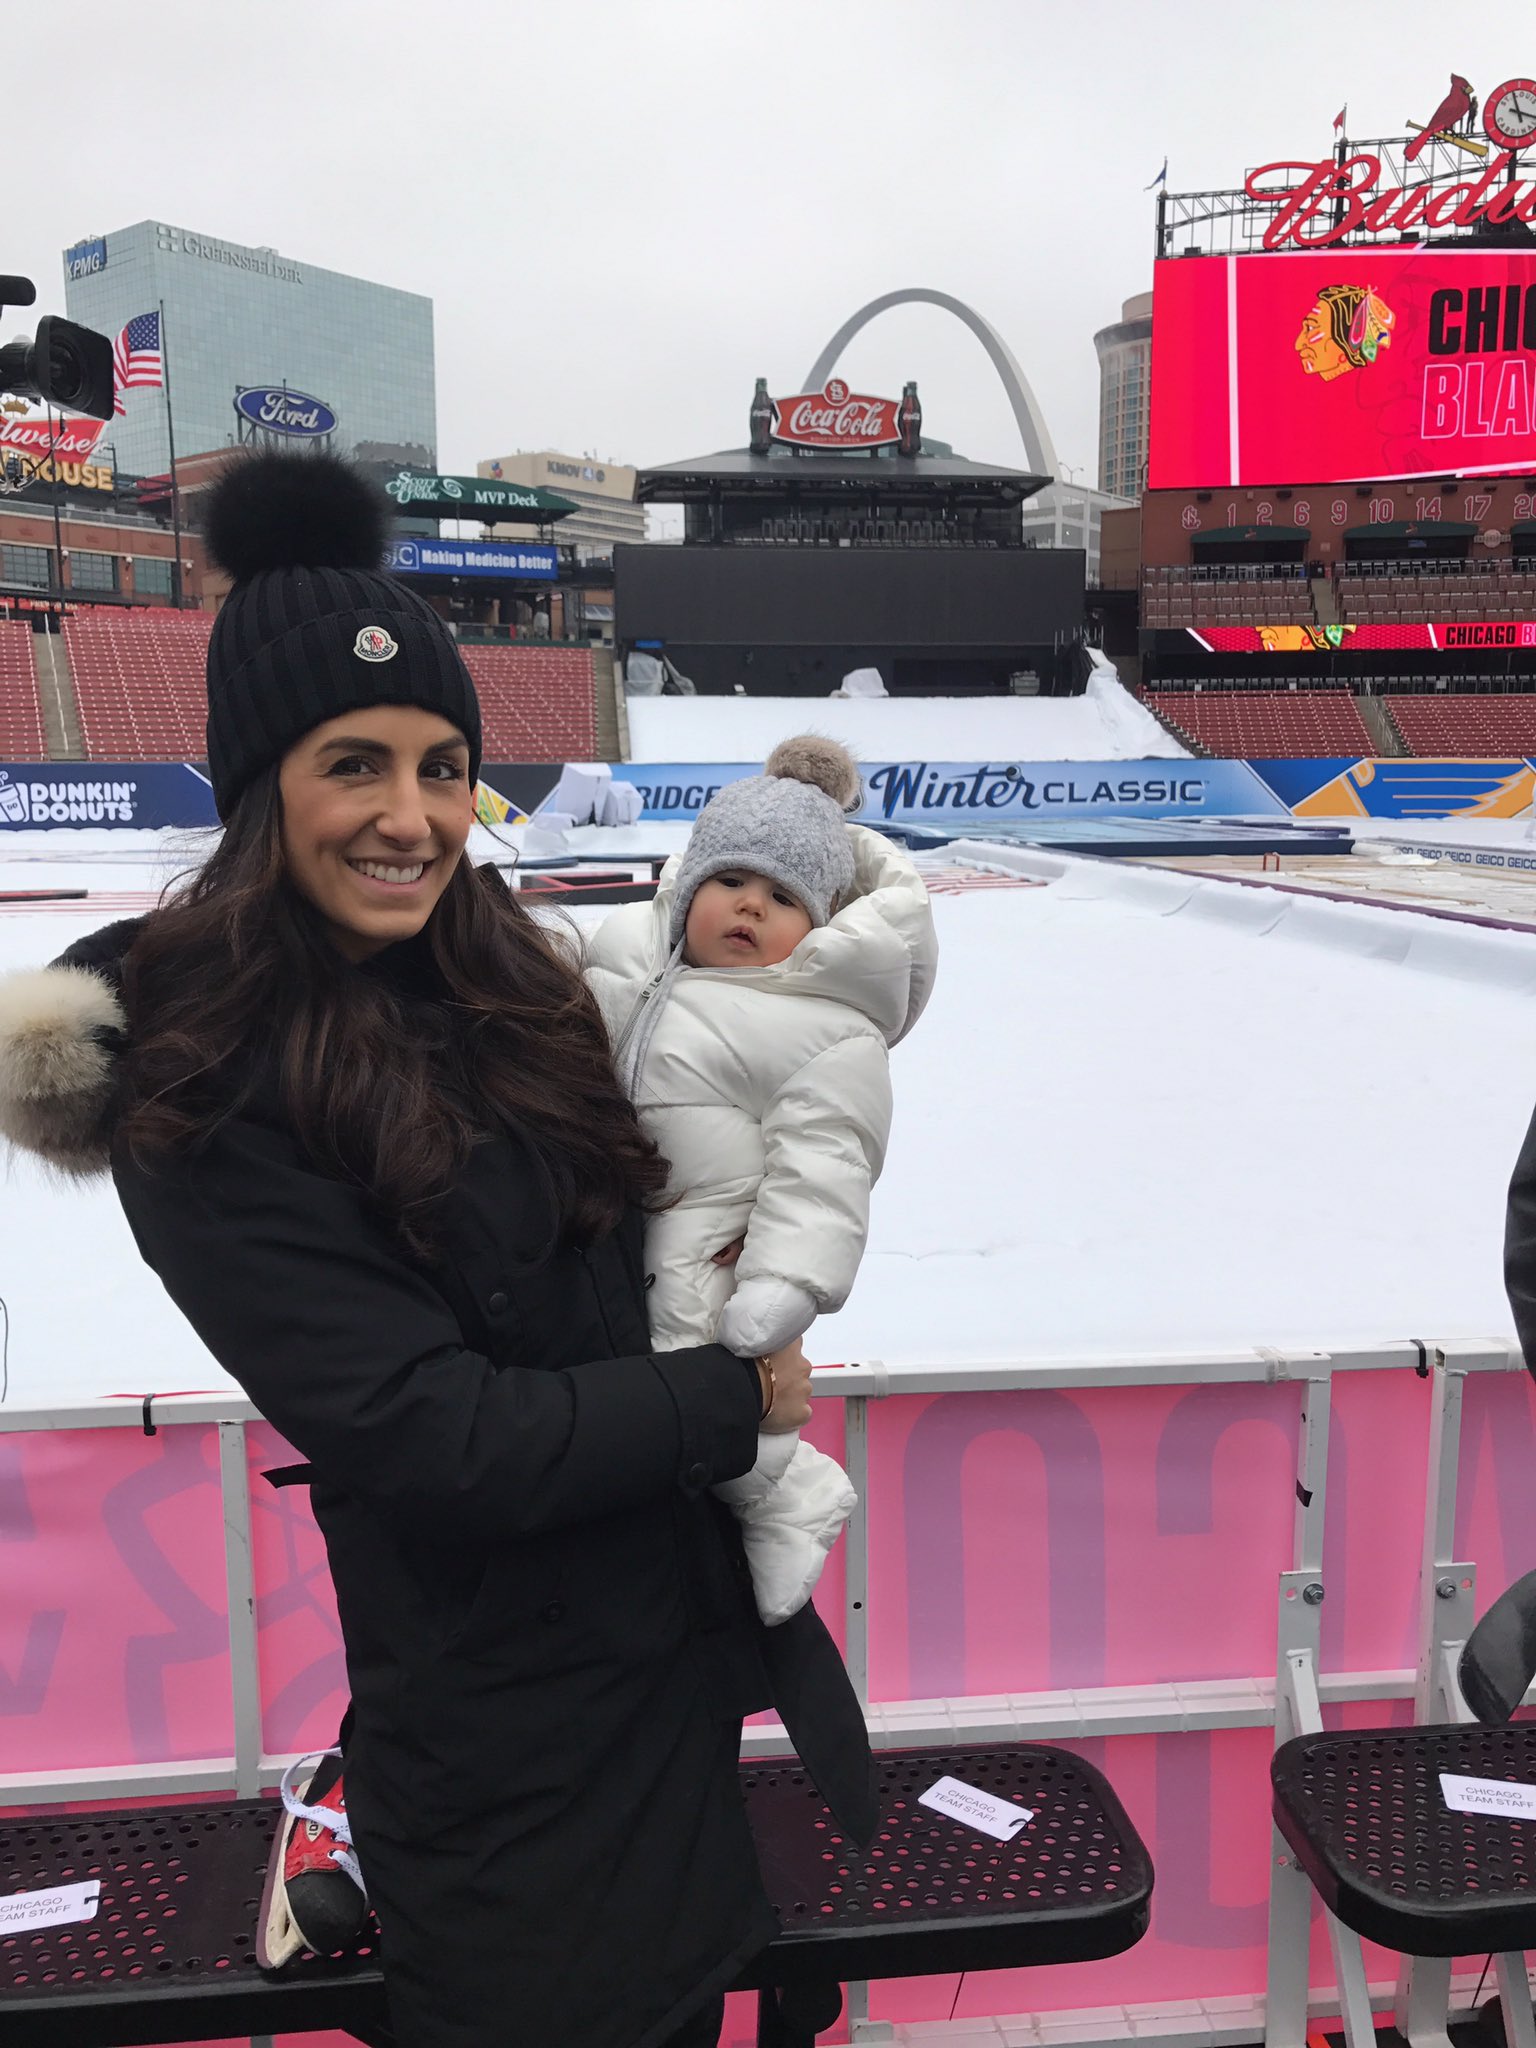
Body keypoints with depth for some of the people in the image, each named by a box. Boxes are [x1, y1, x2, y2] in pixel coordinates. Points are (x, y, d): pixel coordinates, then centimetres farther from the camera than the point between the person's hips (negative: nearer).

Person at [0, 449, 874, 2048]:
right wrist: (732, 1395, -14)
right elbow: (431, 1440, -23)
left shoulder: (495, 988, 1)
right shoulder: (206, 1096, -20)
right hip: (509, 1742, -6)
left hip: (681, 1648, 7)